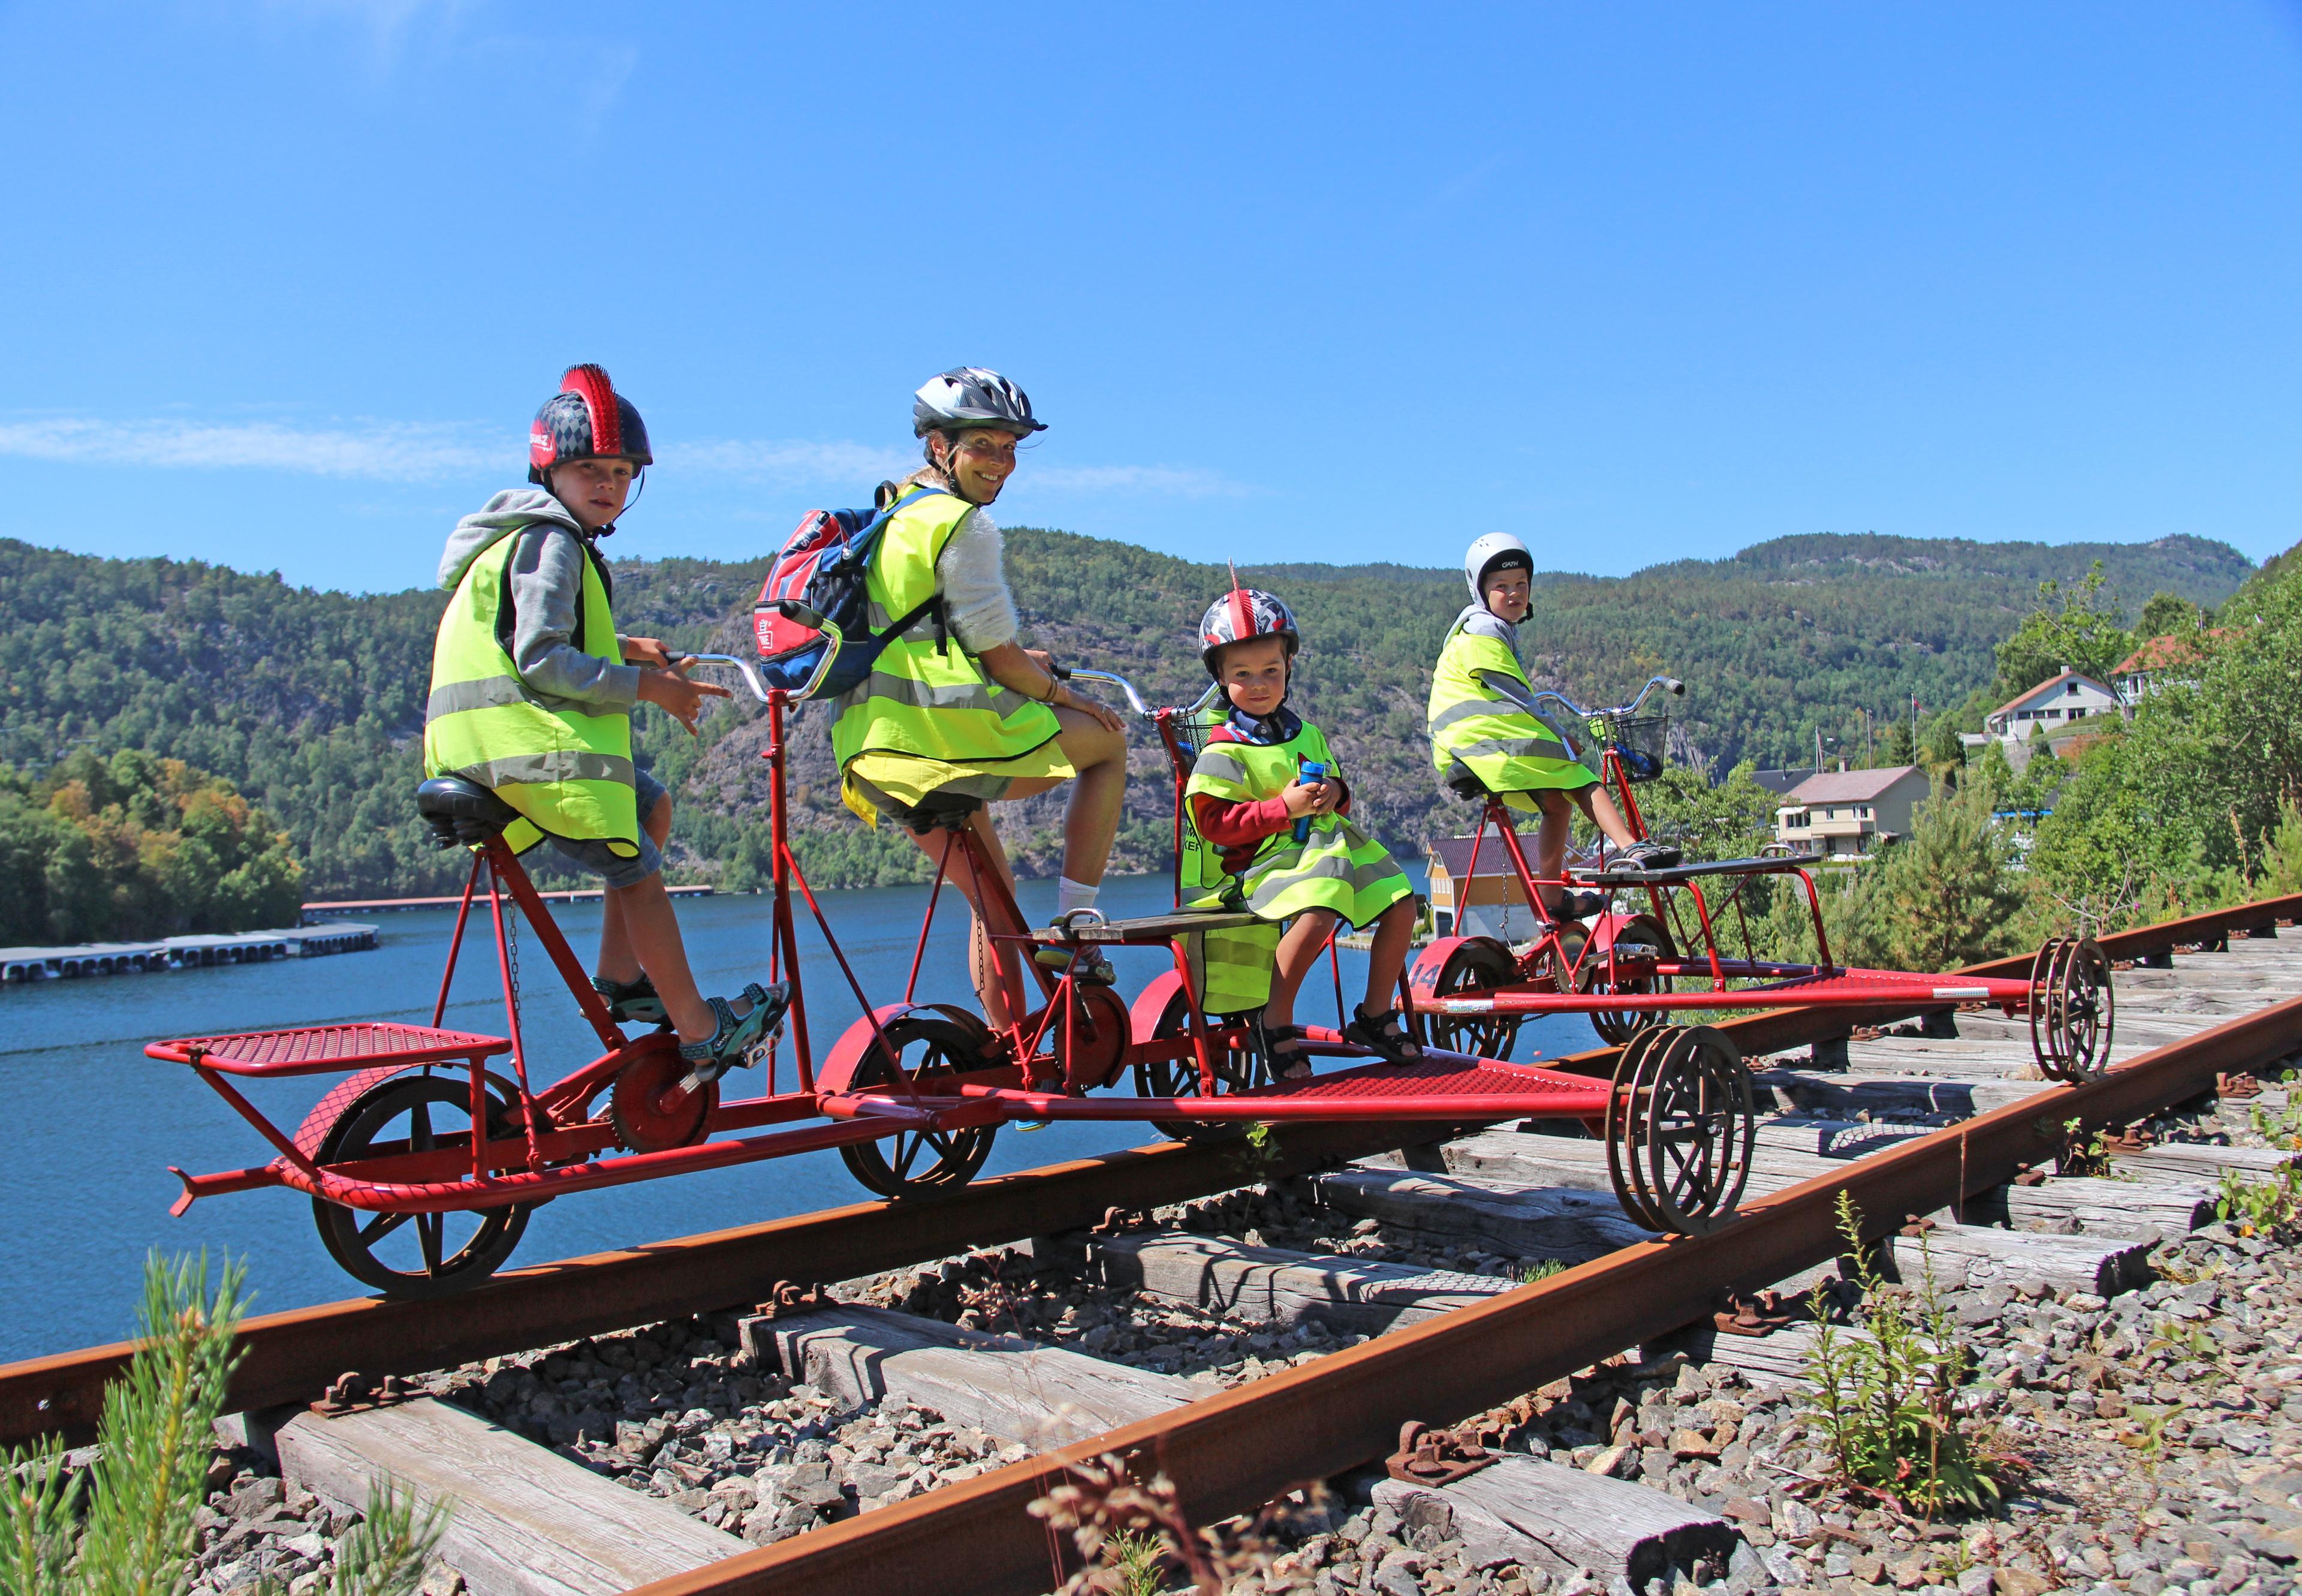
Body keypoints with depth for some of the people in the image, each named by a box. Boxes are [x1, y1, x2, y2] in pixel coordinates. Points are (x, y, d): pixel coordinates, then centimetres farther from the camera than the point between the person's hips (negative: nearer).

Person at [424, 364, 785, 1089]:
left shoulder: (535, 534, 20)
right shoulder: (551, 541, -13)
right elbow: (542, 661, -22)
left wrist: (626, 649, 14)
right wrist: (648, 686, -17)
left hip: (507, 742, 10)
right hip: (534, 749, -10)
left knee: (652, 808, 23)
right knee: (638, 876, -3)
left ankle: (621, 976, 22)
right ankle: (701, 1034, 4)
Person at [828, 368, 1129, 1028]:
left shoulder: (887, 515, 21)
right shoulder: (966, 525, -9)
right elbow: (1001, 661, -10)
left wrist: (1018, 662, 27)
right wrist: (1063, 694, 7)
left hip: (869, 755, 9)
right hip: (943, 734, -9)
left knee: (994, 895, 23)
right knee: (1108, 741, 13)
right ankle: (1074, 925, 9)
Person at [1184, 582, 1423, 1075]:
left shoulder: (1307, 734, 17)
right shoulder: (1223, 753, -6)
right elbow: (1216, 824, -14)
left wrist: (1334, 794, 0)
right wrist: (1285, 807, -20)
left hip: (1330, 844, 7)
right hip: (1267, 862, -7)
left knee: (1401, 905, -5)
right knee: (1317, 914, -35)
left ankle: (1375, 1017, 12)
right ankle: (1276, 1024, -15)